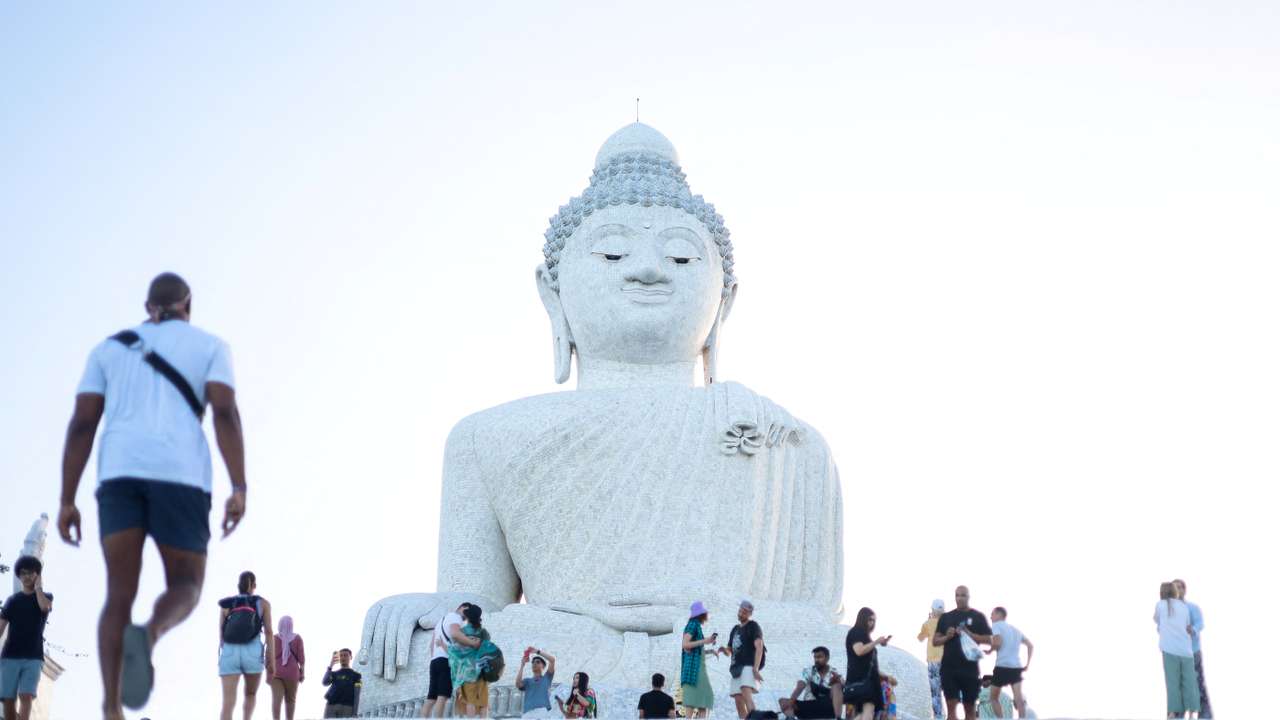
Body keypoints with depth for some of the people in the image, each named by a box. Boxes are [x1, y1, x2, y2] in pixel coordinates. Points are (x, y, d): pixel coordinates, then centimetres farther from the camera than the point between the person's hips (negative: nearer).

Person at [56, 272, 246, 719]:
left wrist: (67, 503, 9)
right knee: (185, 590, 6)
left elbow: (81, 425, 11)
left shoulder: (108, 349, 21)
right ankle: (147, 636, -32)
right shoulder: (210, 346, 14)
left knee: (120, 598, 1)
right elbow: (226, 412, -3)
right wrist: (240, 490, -9)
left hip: (119, 474, 2)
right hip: (180, 476, -2)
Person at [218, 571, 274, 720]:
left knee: (228, 702, -8)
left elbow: (221, 635, 16)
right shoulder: (263, 603, 10)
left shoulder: (227, 604, 15)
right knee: (250, 694, 24)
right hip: (253, 654, -1)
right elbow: (268, 632, 1)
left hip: (229, 653, 1)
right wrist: (272, 661, 0)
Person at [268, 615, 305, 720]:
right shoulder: (297, 638, 2)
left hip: (275, 672, 0)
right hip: (292, 672, 0)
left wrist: (267, 673, 7)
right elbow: (301, 657, -1)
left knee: (277, 698, -11)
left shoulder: (274, 638, 4)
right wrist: (302, 672, 6)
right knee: (290, 699, 8)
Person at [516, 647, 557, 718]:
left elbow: (552, 659, 12)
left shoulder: (547, 677, 25)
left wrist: (537, 651, 10)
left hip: (543, 711, -2)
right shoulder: (527, 681, 29)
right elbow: (518, 684, 5)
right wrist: (522, 665, 7)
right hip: (527, 713, 2)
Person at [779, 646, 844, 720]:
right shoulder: (808, 671, 3)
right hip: (809, 707, 1)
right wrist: (791, 700, -33)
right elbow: (799, 687, -13)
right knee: (783, 702, -18)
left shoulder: (834, 673, 3)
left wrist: (837, 680, -37)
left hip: (827, 709, -1)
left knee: (836, 685, -22)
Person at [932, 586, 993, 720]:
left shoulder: (978, 617, 3)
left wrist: (969, 634, -16)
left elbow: (988, 640, -2)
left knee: (970, 708, 6)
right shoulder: (946, 617, 11)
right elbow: (935, 640, 11)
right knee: (951, 706, -6)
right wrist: (947, 636, -9)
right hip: (949, 668, 1)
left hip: (970, 668, -1)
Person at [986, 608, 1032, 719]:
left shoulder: (996, 625, 1)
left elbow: (997, 642, -15)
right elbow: (1031, 646, 20)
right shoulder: (1015, 629, 22)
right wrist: (1028, 664, 17)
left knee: (994, 697, 13)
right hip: (1017, 667, 5)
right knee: (1019, 699, -6)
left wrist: (989, 651, 4)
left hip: (1002, 666, -5)